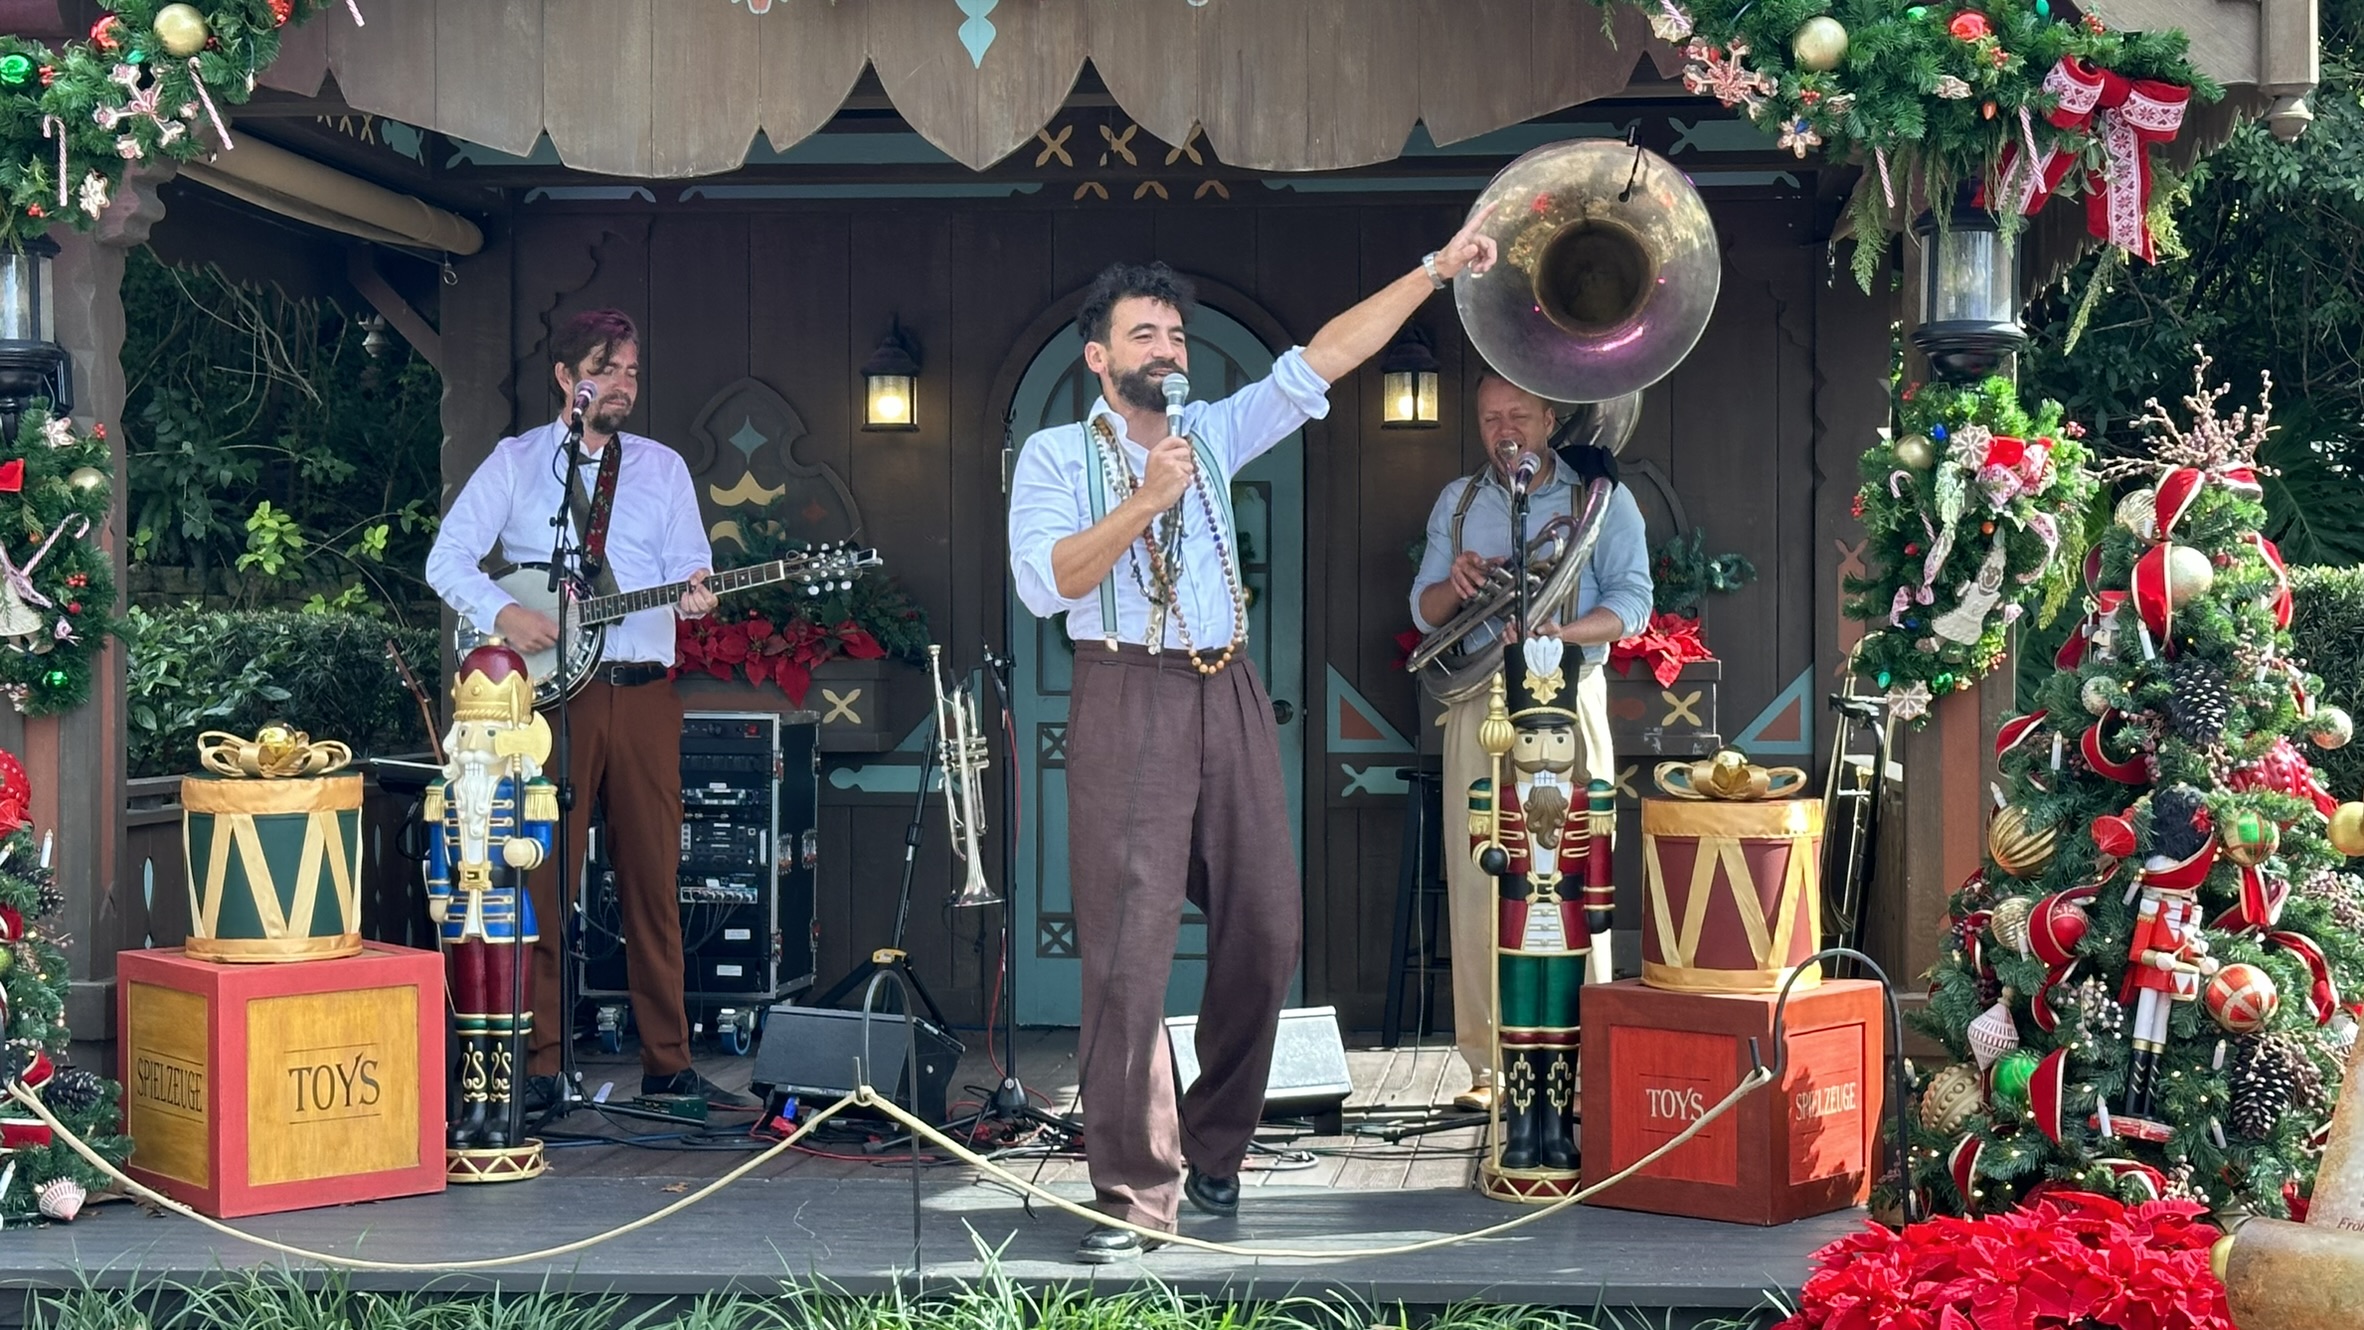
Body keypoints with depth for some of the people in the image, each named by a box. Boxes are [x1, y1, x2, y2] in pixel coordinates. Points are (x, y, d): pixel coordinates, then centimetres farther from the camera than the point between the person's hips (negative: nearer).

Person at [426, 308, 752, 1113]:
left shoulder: (663, 468, 15)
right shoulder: (515, 463, 9)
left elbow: (689, 563, 5)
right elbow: (447, 558, 2)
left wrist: (693, 593, -18)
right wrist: (502, 612, -15)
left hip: (644, 692, 2)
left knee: (653, 881, 3)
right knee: (542, 881, -3)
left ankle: (667, 1065, 9)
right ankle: (539, 1067, 3)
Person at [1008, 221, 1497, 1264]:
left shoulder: (1212, 435, 16)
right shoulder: (1056, 454, 5)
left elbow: (1320, 361, 10)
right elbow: (1043, 582, -9)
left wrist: (1435, 270, 6)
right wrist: (1146, 501, -15)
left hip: (1229, 699, 5)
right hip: (1127, 701, -5)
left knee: (1264, 933, 4)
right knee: (1129, 950, -10)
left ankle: (1215, 1152, 20)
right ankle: (1137, 1192, -7)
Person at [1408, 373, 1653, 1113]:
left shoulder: (1600, 498, 5)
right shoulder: (1457, 502, 16)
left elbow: (1632, 603, -4)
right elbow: (1424, 611, 15)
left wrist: (1557, 631, -22)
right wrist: (1453, 586, -9)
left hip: (1567, 700, -3)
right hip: (1480, 707, 3)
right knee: (1476, 881, -2)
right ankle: (1488, 1064, 2)